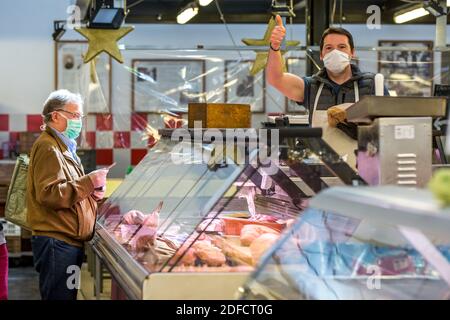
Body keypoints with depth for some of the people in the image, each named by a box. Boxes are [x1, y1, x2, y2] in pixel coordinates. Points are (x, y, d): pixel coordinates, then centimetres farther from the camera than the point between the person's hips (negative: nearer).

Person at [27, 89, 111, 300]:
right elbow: (49, 194, -22)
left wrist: (92, 192, 10)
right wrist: (89, 182, -19)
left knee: (69, 295, 12)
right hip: (56, 241, -10)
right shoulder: (48, 148, -11)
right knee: (60, 296, -8)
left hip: (70, 241, 10)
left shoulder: (65, 147, 22)